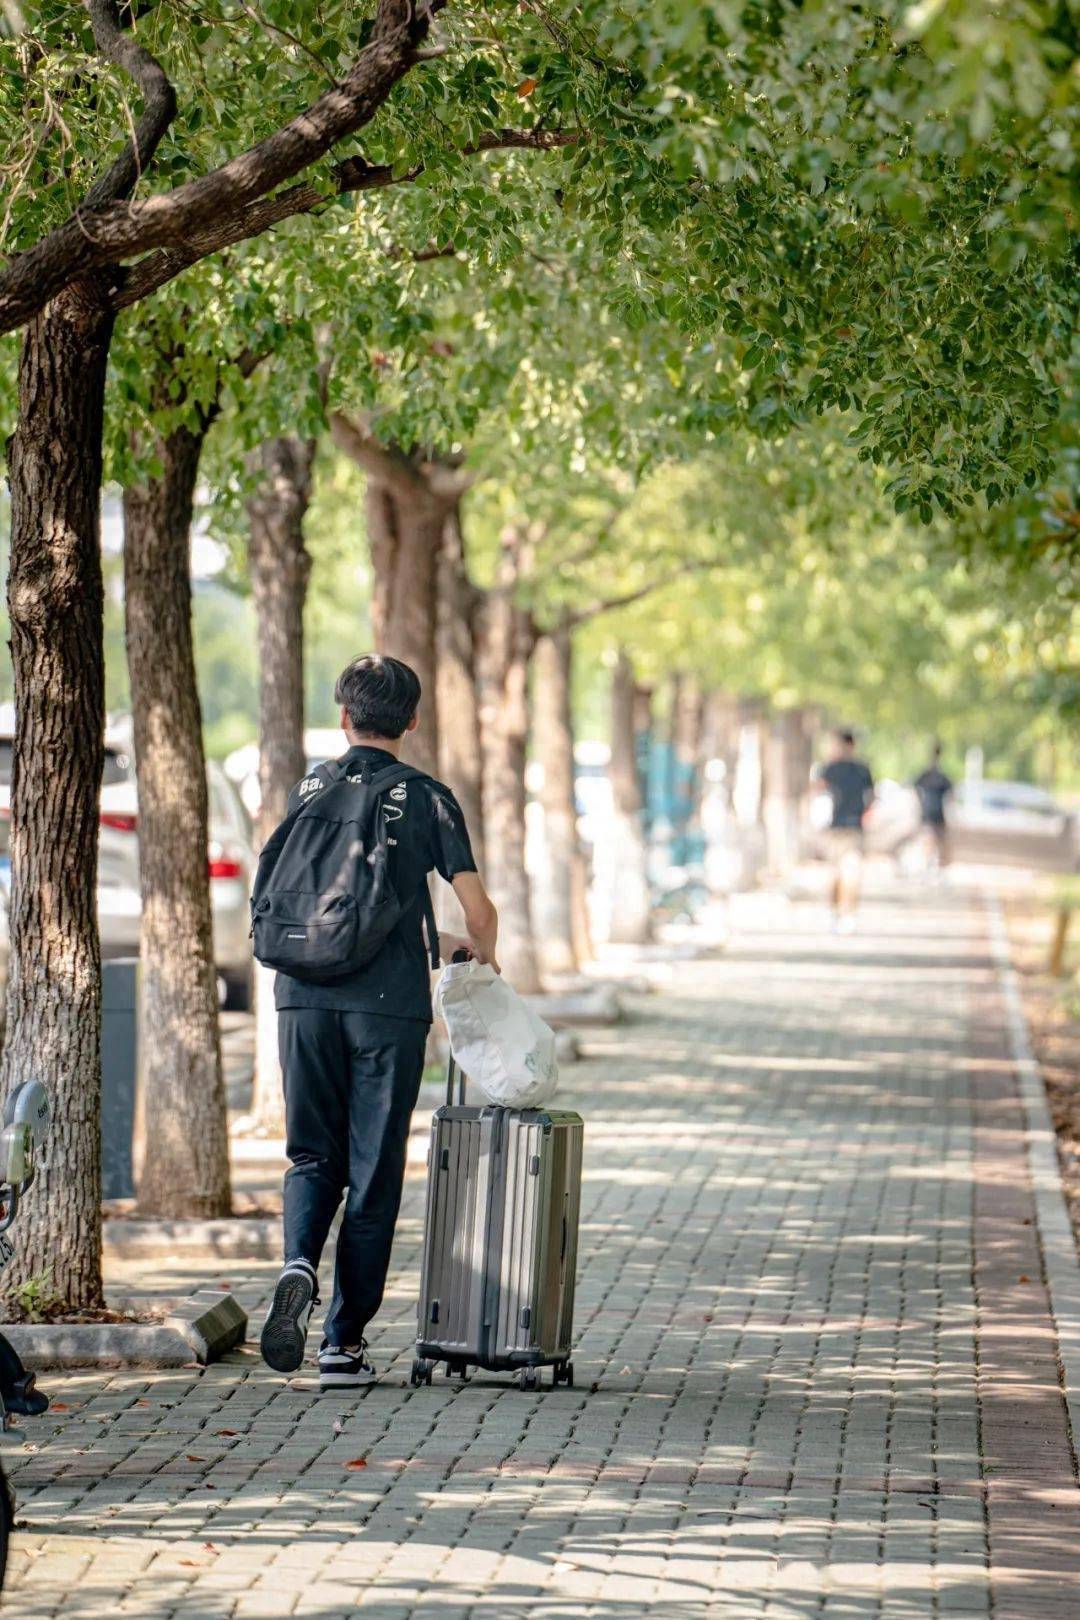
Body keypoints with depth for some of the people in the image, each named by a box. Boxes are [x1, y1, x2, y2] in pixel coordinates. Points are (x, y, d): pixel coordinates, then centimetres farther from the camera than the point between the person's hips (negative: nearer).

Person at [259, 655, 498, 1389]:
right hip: (388, 1003, -2)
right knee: (374, 1170, 5)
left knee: (312, 1155, 13)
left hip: (306, 997, 2)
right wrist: (483, 954, 20)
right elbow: (478, 908, -4)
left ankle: (300, 1265, -16)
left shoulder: (307, 792, 9)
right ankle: (345, 1341, 5)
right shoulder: (427, 798, -1)